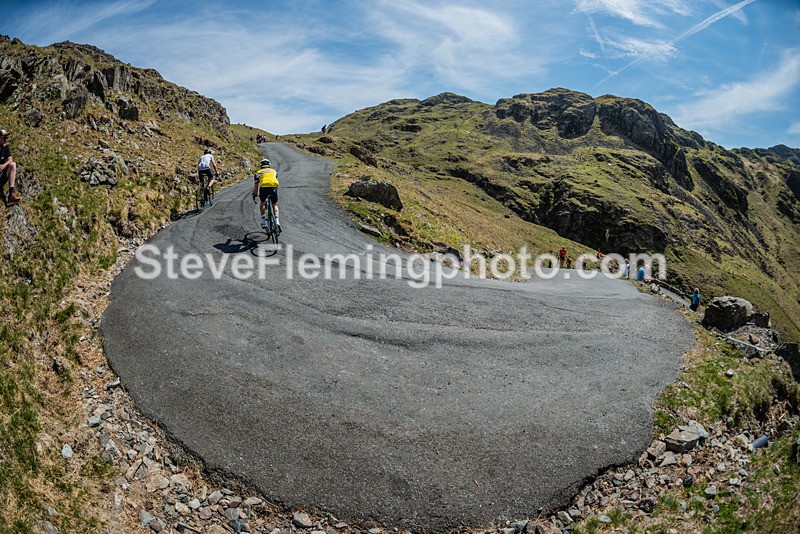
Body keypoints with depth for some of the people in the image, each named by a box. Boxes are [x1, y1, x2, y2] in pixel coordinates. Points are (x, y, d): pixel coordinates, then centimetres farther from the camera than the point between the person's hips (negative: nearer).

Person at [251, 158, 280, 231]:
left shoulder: (258, 172, 27)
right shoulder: (274, 171, 31)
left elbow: (255, 185, 29)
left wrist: (254, 194, 45)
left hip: (264, 187, -1)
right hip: (274, 187, 1)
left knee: (262, 203, 26)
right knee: (275, 205, 20)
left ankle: (263, 222, 19)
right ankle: (277, 223, 1)